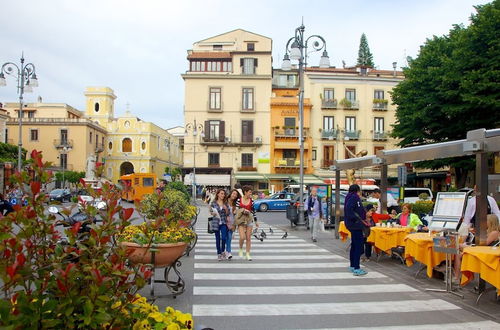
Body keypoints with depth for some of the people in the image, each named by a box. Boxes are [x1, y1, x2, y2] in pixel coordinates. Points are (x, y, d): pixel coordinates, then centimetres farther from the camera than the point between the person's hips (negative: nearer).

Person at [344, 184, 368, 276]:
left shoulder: (351, 197, 16)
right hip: (356, 225, -11)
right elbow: (349, 209, -25)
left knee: (354, 246, 17)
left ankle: (352, 266, 25)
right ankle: (356, 269, -8)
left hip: (354, 225, 11)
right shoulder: (354, 197, -13)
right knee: (359, 246, -9)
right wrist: (356, 219, -23)